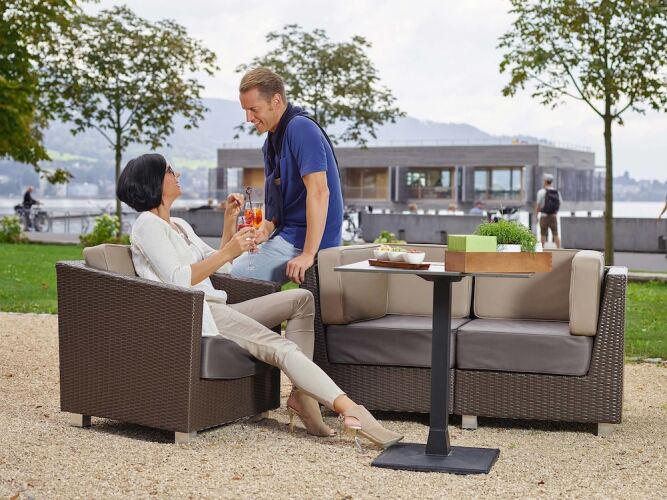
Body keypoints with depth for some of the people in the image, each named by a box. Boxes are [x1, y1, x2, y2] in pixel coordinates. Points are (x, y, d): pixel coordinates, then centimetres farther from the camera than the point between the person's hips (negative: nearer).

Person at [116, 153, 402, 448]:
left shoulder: (179, 225, 24)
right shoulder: (147, 225, -4)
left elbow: (220, 266, 25)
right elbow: (177, 280, -17)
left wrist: (230, 219, 16)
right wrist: (228, 252, -21)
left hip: (214, 309, 10)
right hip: (193, 316, -10)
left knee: (302, 299, 0)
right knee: (281, 348, -27)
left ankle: (301, 395, -15)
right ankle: (350, 410, -40)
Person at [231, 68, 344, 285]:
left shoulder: (301, 129, -16)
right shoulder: (272, 139, 15)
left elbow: (319, 192, -25)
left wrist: (308, 254, -28)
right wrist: (267, 227, -1)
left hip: (302, 240, -10)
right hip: (286, 233, 10)